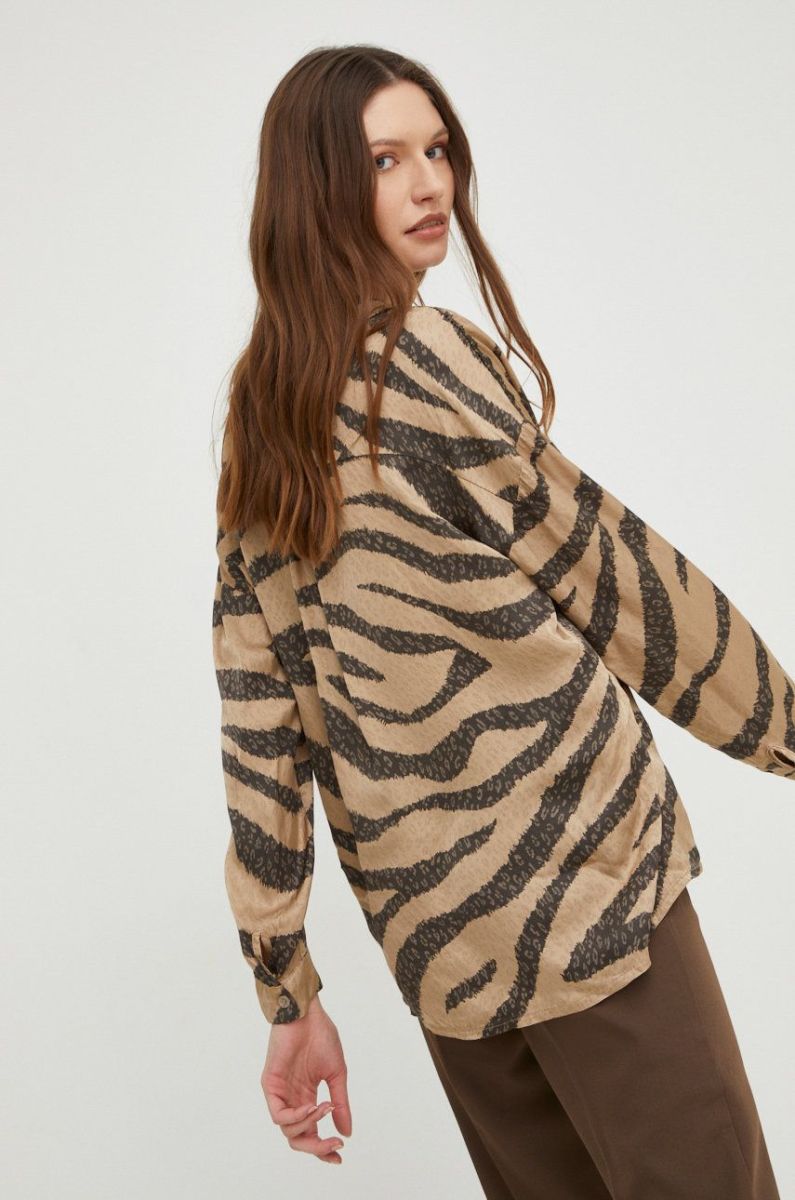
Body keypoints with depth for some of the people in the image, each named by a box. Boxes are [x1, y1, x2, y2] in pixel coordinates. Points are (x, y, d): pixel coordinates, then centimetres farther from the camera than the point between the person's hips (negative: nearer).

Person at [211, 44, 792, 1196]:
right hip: (571, 869, -8)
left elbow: (257, 717, 8)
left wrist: (289, 990, 12)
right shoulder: (421, 355, -11)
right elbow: (604, 567, -7)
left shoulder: (260, 420, 10)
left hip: (429, 926, 8)